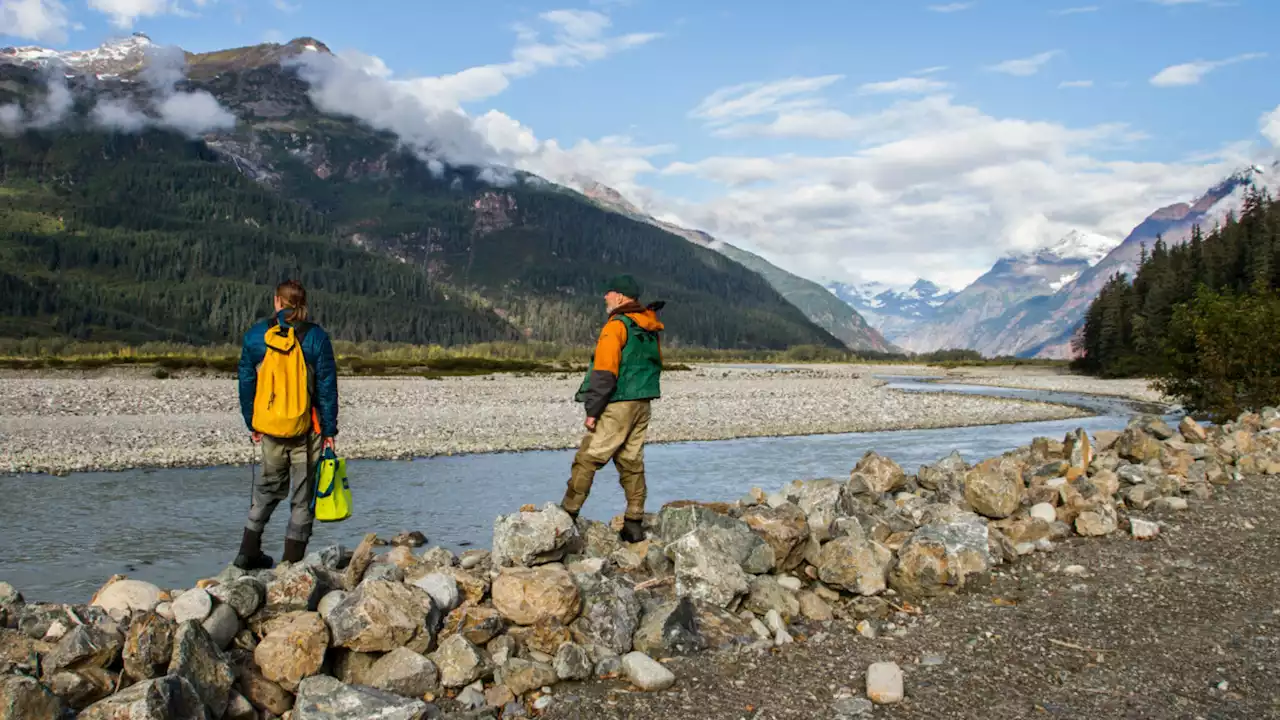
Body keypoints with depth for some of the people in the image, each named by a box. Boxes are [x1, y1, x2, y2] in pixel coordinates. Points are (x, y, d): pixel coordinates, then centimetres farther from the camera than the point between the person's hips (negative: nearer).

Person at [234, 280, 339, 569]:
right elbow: (327, 387, -7)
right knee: (304, 491, 7)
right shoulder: (316, 337, -7)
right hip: (306, 428, -3)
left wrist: (252, 424, 17)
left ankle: (249, 552, 22)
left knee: (269, 483, 21)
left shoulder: (255, 336, 1)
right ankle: (292, 561, 9)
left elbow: (246, 383, 7)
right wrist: (329, 430, -1)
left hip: (269, 426, 3)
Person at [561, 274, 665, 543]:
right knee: (632, 463, 11)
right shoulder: (651, 329, 13)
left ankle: (568, 514, 1)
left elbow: (605, 372, -18)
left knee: (587, 459, -2)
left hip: (617, 406, -8)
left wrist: (592, 410, -14)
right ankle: (634, 524, 12)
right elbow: (656, 366, 17)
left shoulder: (617, 325, -13)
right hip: (642, 405, 8)